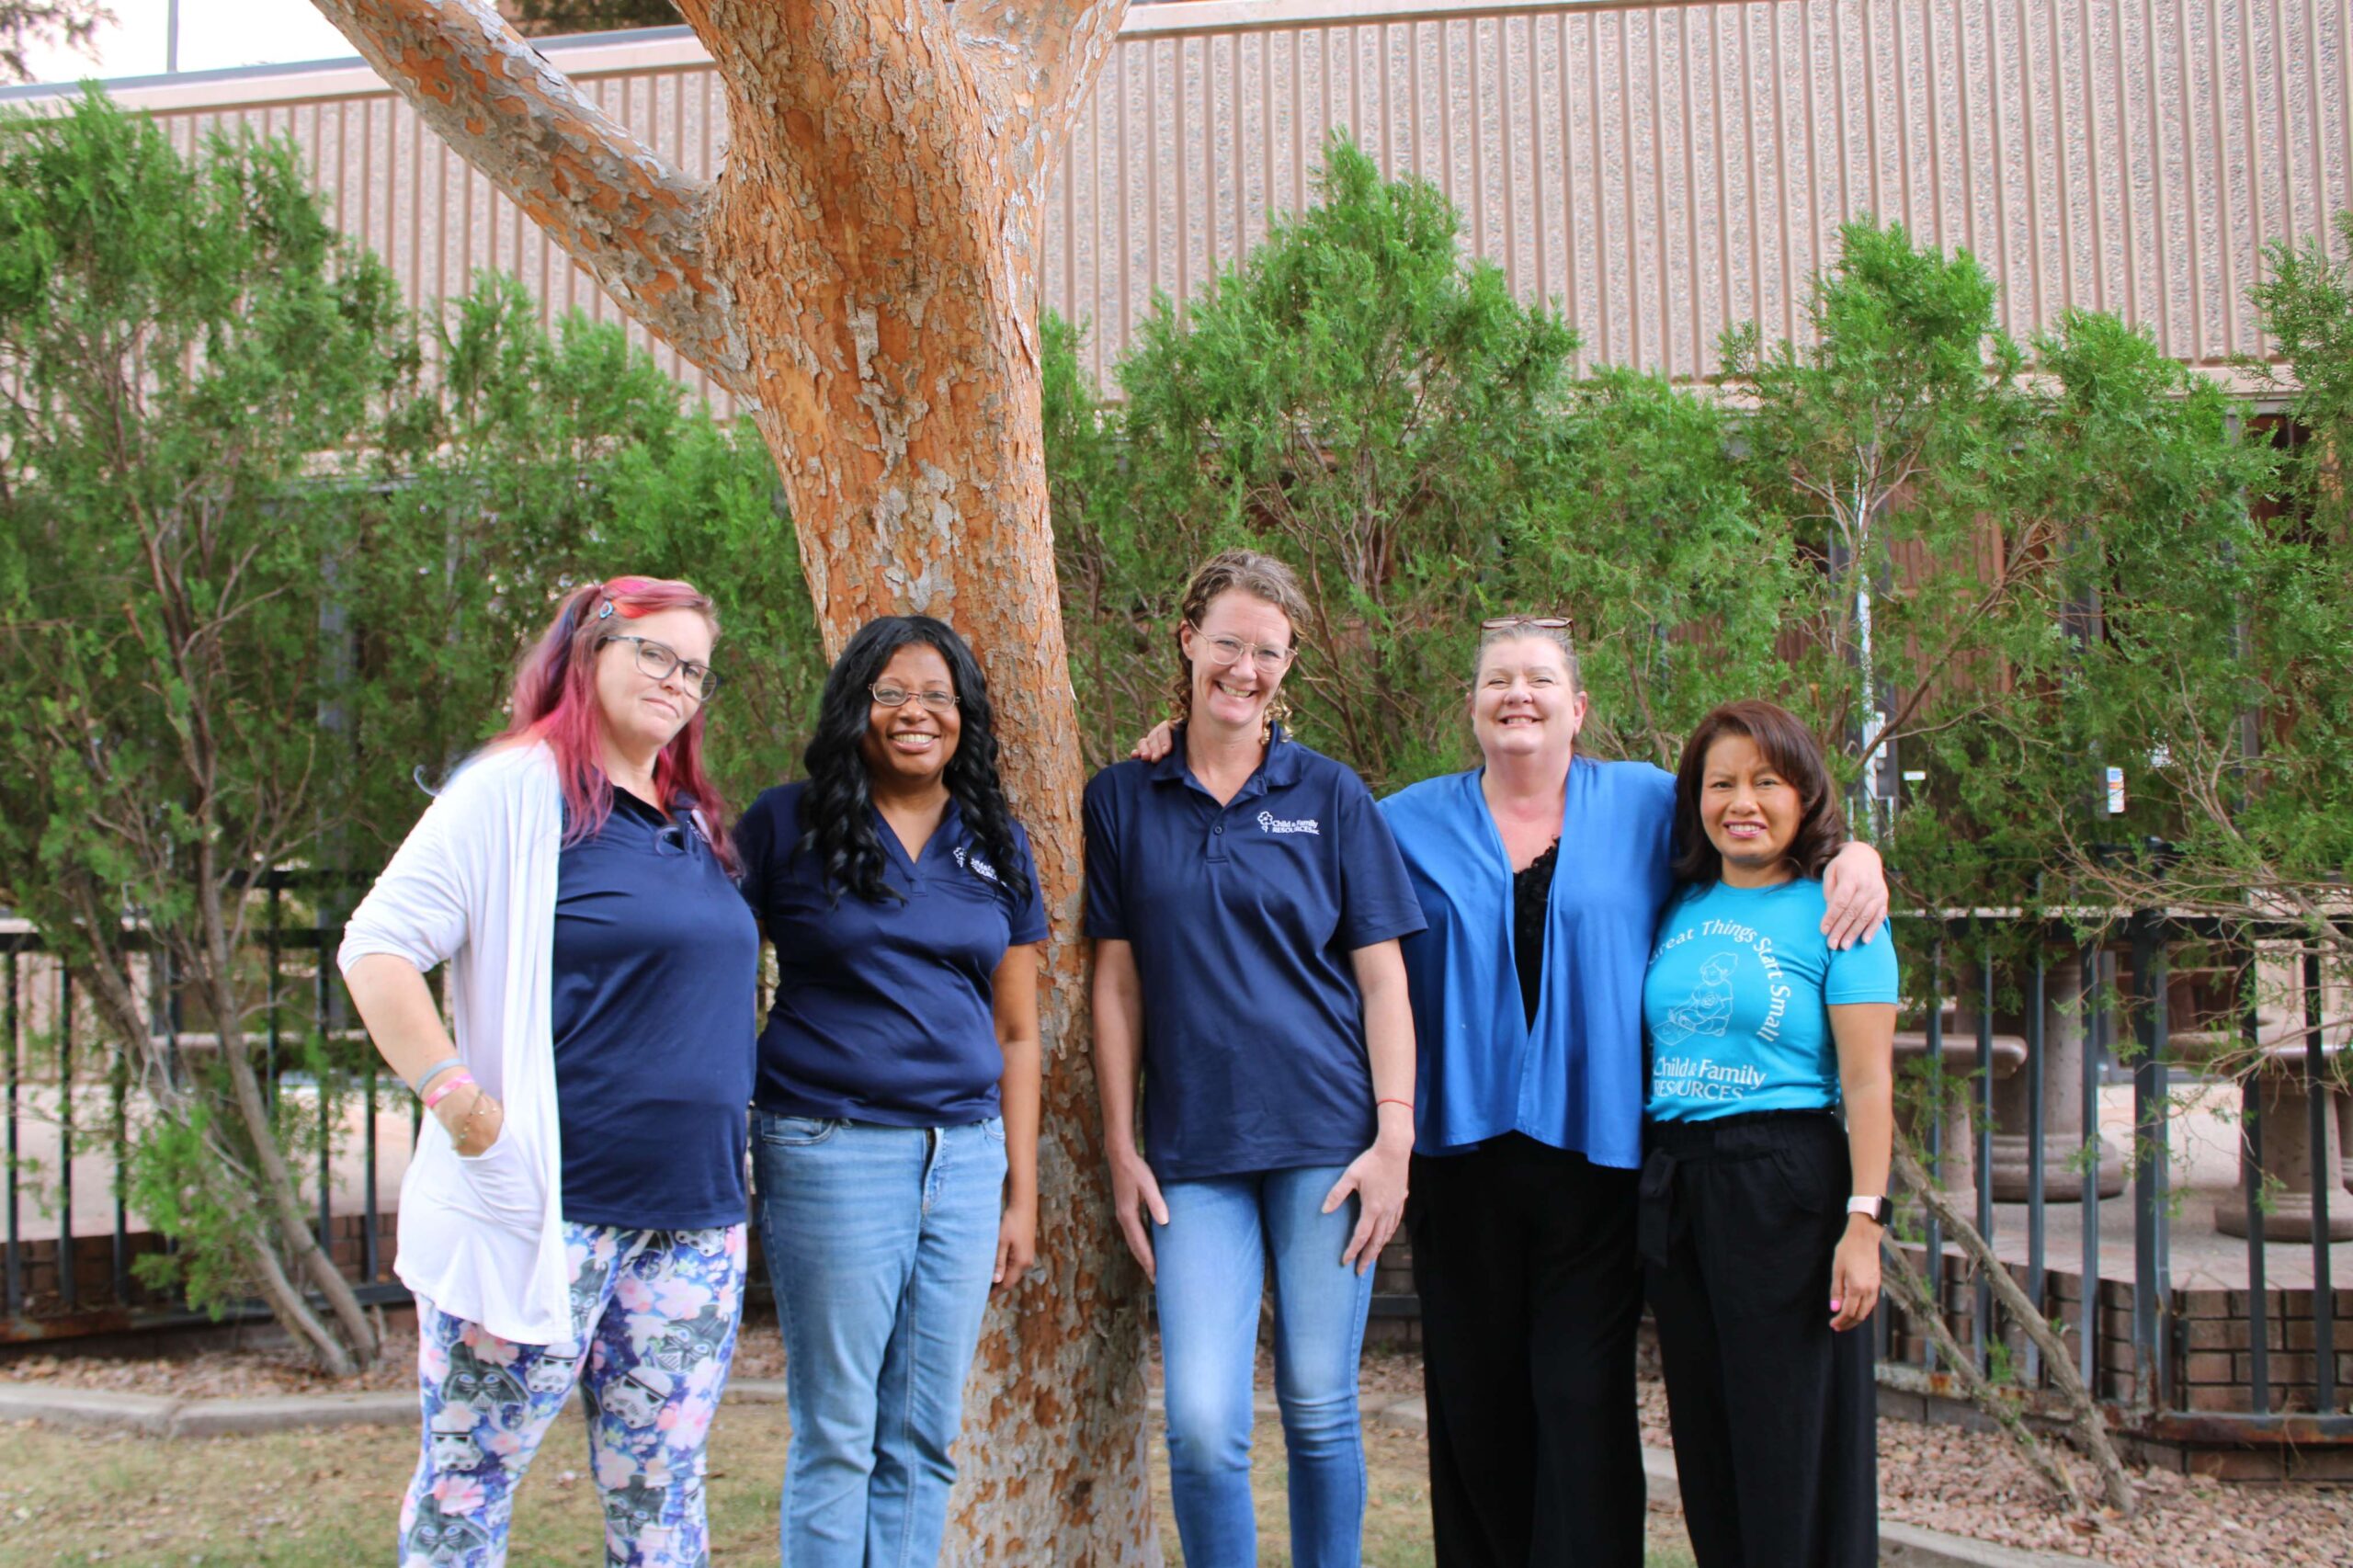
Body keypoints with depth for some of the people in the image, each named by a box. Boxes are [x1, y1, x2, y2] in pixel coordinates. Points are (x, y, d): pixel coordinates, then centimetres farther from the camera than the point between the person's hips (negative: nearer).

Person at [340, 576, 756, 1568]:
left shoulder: (694, 820, 15)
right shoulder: (517, 789, -7)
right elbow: (376, 948, -13)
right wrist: (456, 1099, -18)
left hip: (693, 1215, 7)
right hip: (548, 1206, -7)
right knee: (468, 1485, 4)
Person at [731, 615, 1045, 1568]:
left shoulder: (995, 844, 11)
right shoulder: (787, 826, 0)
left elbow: (1015, 1032, 13)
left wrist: (1020, 1192, 11)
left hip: (967, 1155, 4)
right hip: (831, 1153, -4)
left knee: (926, 1439, 9)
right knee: (836, 1436, 2)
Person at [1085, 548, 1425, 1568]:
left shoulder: (1329, 796, 5)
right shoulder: (1123, 801, 7)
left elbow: (1382, 977, 4)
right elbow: (1116, 983, 7)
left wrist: (1394, 1138, -4)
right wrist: (1121, 1150, 3)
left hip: (1326, 1137, 0)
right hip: (1192, 1150, 0)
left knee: (1319, 1408, 6)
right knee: (1202, 1423, -7)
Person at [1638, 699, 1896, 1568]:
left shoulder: (1835, 911, -3)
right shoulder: (1682, 908, 12)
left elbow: (1868, 1083, -9)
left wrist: (1864, 1221, -16)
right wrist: (1650, 1188, 6)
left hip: (1785, 1181, -5)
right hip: (1673, 1182, 6)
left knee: (1789, 1444, -1)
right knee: (1706, 1439, 11)